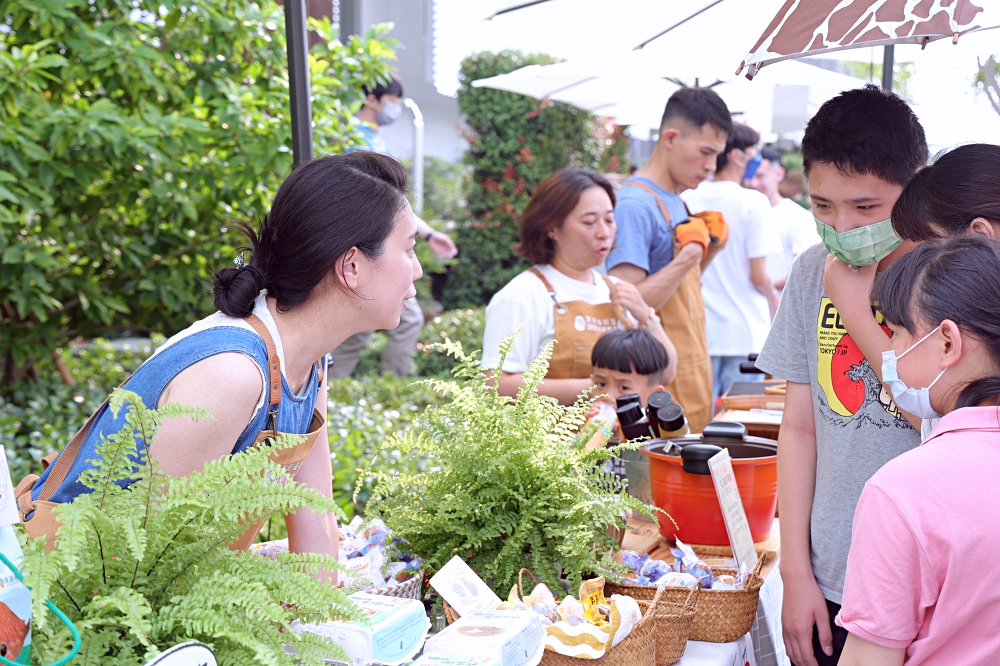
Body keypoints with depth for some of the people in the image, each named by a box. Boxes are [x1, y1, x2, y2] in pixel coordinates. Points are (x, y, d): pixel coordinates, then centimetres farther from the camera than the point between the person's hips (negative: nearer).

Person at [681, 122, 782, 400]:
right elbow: (758, 276, -11)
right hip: (745, 334, -4)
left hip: (699, 332, 4)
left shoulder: (687, 199, 2)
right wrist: (775, 302, 8)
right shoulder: (752, 202, -11)